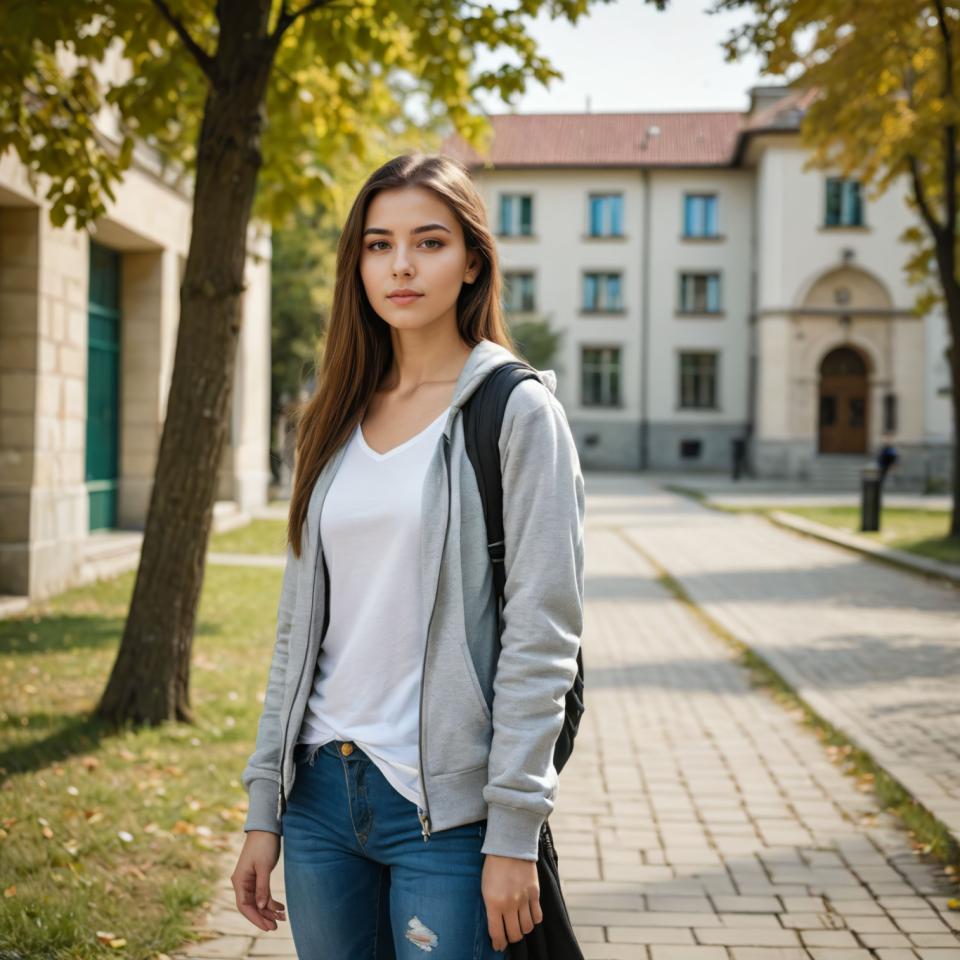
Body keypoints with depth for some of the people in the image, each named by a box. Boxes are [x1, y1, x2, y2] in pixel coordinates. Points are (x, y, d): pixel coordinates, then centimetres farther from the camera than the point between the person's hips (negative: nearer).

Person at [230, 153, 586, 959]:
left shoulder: (517, 410, -6)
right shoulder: (336, 421, 10)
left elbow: (542, 637, -11)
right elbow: (299, 625, 11)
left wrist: (513, 834, -14)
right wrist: (264, 809, 9)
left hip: (445, 808, -5)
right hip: (321, 793, 5)